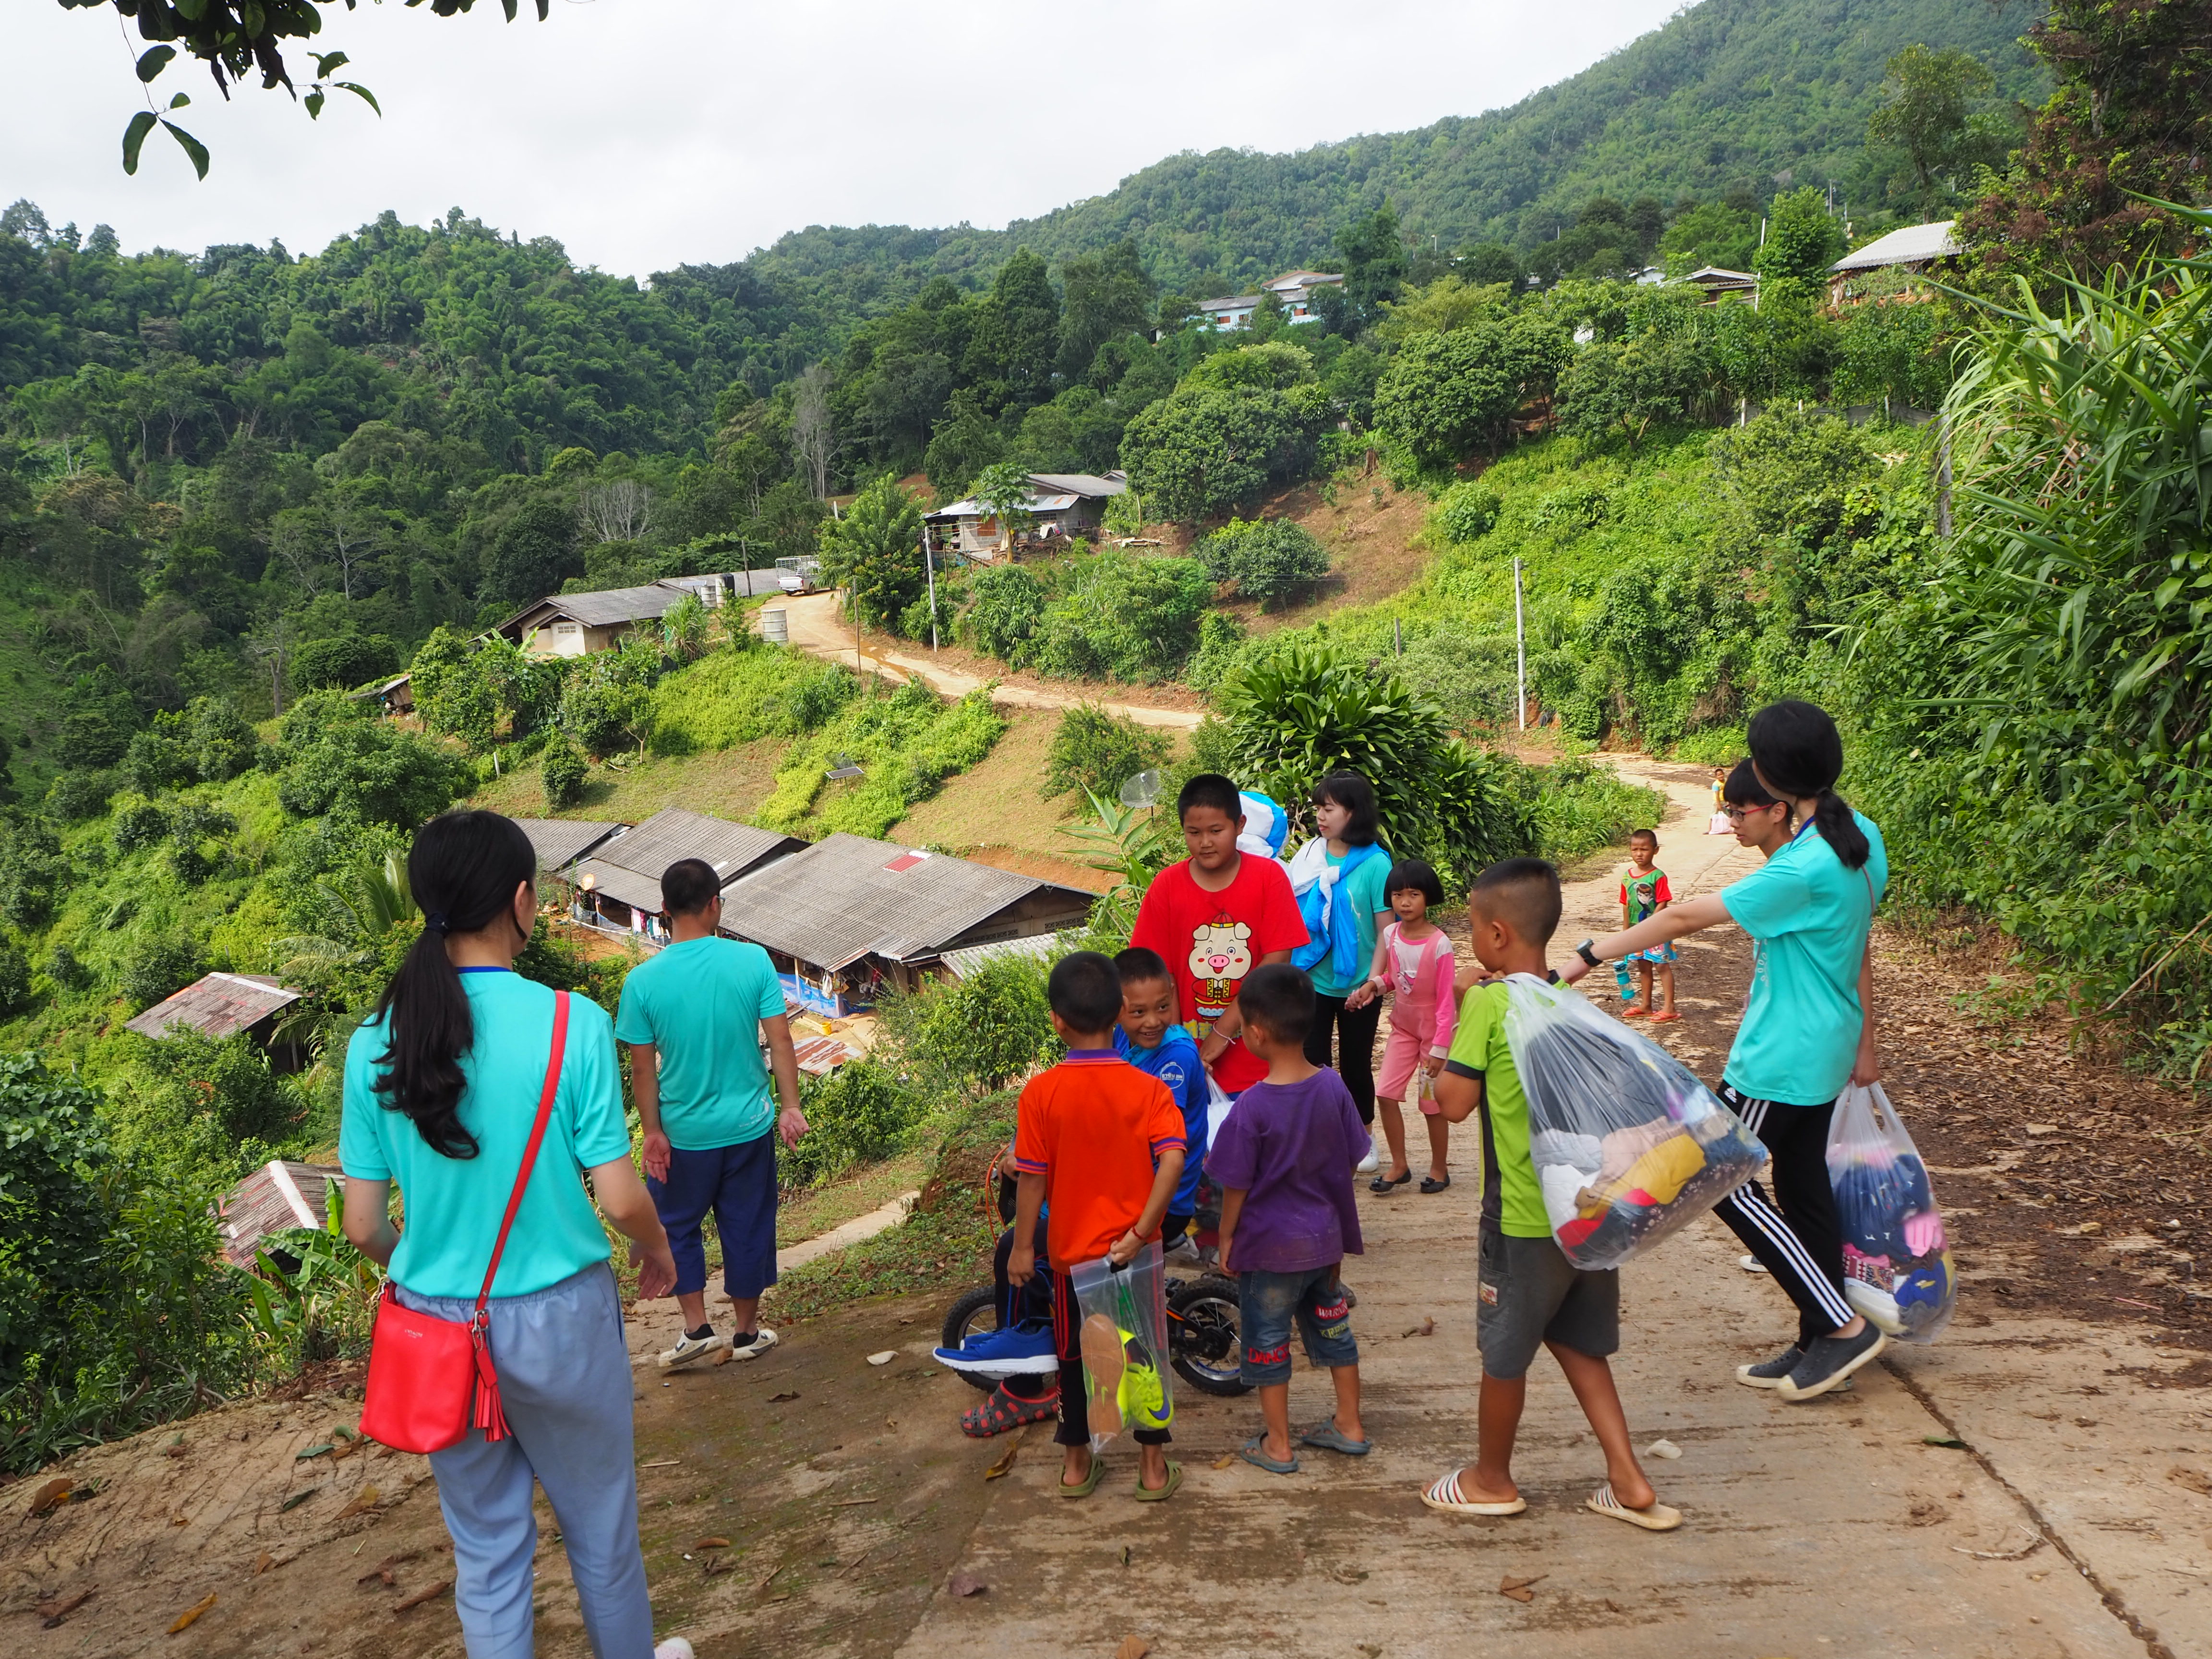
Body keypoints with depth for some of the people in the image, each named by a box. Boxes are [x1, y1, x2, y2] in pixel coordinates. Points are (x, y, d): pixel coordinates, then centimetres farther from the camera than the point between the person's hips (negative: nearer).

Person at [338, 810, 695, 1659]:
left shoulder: (376, 1043, -8)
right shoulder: (572, 1024, -17)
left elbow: (365, 1226, -3)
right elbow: (621, 1199, -15)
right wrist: (656, 1251, 7)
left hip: (438, 1326, 2)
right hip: (560, 1319, -2)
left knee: (486, 1547, 19)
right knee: (600, 1524, 21)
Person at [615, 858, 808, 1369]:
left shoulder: (643, 981, -13)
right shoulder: (754, 961, -12)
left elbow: (643, 1068, -8)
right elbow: (780, 1041, -9)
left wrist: (653, 1133, 2)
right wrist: (791, 1106, -1)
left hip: (683, 1134, -1)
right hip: (748, 1126, 1)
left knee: (679, 1226, 21)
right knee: (747, 1228, 15)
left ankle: (696, 1328, 21)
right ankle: (746, 1332, 29)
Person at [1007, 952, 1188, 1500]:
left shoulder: (1040, 1093, -13)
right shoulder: (1148, 1089, -10)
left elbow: (1031, 1177, -11)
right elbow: (1173, 1158, -22)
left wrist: (1022, 1246, -1)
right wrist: (1141, 1231, -18)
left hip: (1072, 1248, 0)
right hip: (1133, 1248, 0)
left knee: (1075, 1353, 17)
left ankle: (1077, 1463, 28)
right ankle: (1153, 1466, 21)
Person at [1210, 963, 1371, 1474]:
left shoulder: (1251, 1107, -24)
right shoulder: (1333, 1088, -9)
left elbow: (1236, 1185, -16)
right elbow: (1348, 1161, 2)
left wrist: (1226, 1238, -1)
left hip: (1269, 1245, -5)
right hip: (1325, 1239, 5)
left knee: (1268, 1340, 11)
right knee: (1333, 1327, 21)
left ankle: (1278, 1445, 22)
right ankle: (1350, 1425, 34)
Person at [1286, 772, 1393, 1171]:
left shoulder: (1375, 863, -10)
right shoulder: (1308, 857, -1)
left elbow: (1386, 929, -10)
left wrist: (1373, 982, -15)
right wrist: (1286, 970, -2)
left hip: (1358, 987, -2)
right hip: (1312, 982, 2)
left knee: (1356, 1064, 12)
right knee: (1312, 1062, 5)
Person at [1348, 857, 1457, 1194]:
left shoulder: (1439, 944, -21)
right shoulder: (1390, 935, -5)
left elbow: (1446, 1000, -18)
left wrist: (1439, 1048, -18)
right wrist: (1374, 985, -13)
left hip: (1434, 1030, -5)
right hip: (1403, 1027, 5)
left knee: (1432, 1102, 5)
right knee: (1386, 1094, -1)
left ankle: (1439, 1168, 23)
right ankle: (1399, 1165, 13)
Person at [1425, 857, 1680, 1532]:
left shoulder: (1488, 1002, -16)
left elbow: (1454, 1103, -12)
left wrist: (1456, 1035, 0)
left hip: (1526, 1217, -7)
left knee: (1504, 1352, 12)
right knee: (1577, 1342, 21)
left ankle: (1491, 1480, 29)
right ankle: (1629, 1482, 19)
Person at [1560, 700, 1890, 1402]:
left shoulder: (1803, 869, -26)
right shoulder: (1860, 838, 3)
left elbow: (1686, 916, -23)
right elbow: (1860, 945, 11)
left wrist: (1592, 955, -16)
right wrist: (1865, 1042, 20)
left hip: (1783, 1055, -9)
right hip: (1823, 1048, 9)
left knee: (1728, 1184, 1)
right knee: (1804, 1187, 15)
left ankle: (1846, 1326, 7)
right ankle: (1820, 1343, 24)